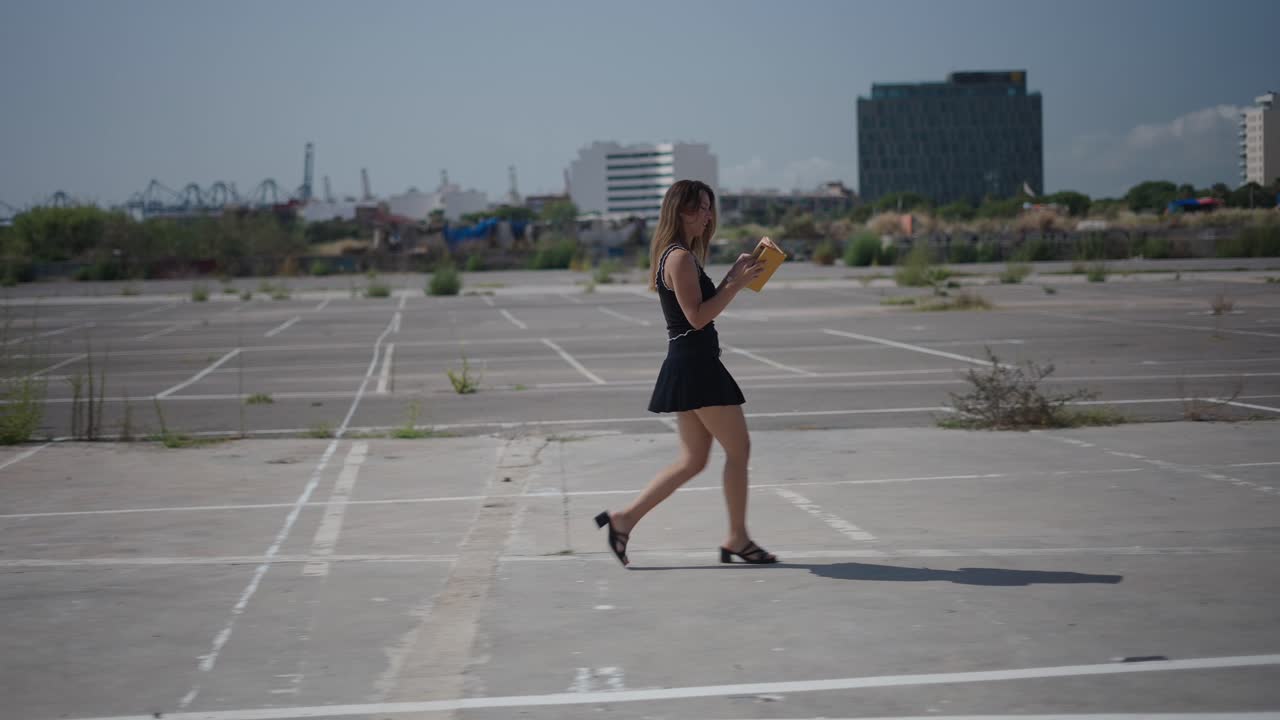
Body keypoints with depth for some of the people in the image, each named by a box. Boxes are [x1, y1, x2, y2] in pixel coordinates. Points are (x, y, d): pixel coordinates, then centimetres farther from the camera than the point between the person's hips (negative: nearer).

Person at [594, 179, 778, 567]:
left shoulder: (679, 255, 17)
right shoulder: (680, 257, -14)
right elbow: (697, 316, -20)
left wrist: (733, 276, 14)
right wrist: (736, 284, -17)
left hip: (688, 366, 10)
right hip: (694, 365, -10)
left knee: (692, 461, 12)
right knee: (738, 449, -1)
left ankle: (624, 518, 10)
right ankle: (738, 539, 7)